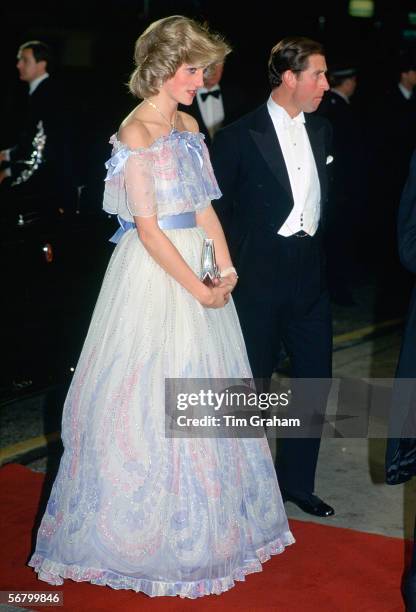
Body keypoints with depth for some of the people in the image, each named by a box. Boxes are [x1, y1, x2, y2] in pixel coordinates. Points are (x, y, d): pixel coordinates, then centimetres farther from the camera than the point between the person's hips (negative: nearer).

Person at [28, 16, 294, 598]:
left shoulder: (188, 125, 11)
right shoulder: (136, 134, -14)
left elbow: (204, 206, 10)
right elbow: (149, 229, -17)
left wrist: (226, 266, -3)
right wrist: (198, 288, -15)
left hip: (200, 265, 8)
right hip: (156, 273, -8)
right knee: (154, 392, 0)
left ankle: (207, 522, 30)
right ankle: (145, 530, 18)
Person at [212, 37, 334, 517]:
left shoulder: (322, 130, 8)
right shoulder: (239, 136, -9)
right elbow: (217, 210, -5)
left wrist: (319, 252, 8)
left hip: (310, 274, 6)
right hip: (258, 277, -5)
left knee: (315, 384, 9)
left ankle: (296, 481, 26)